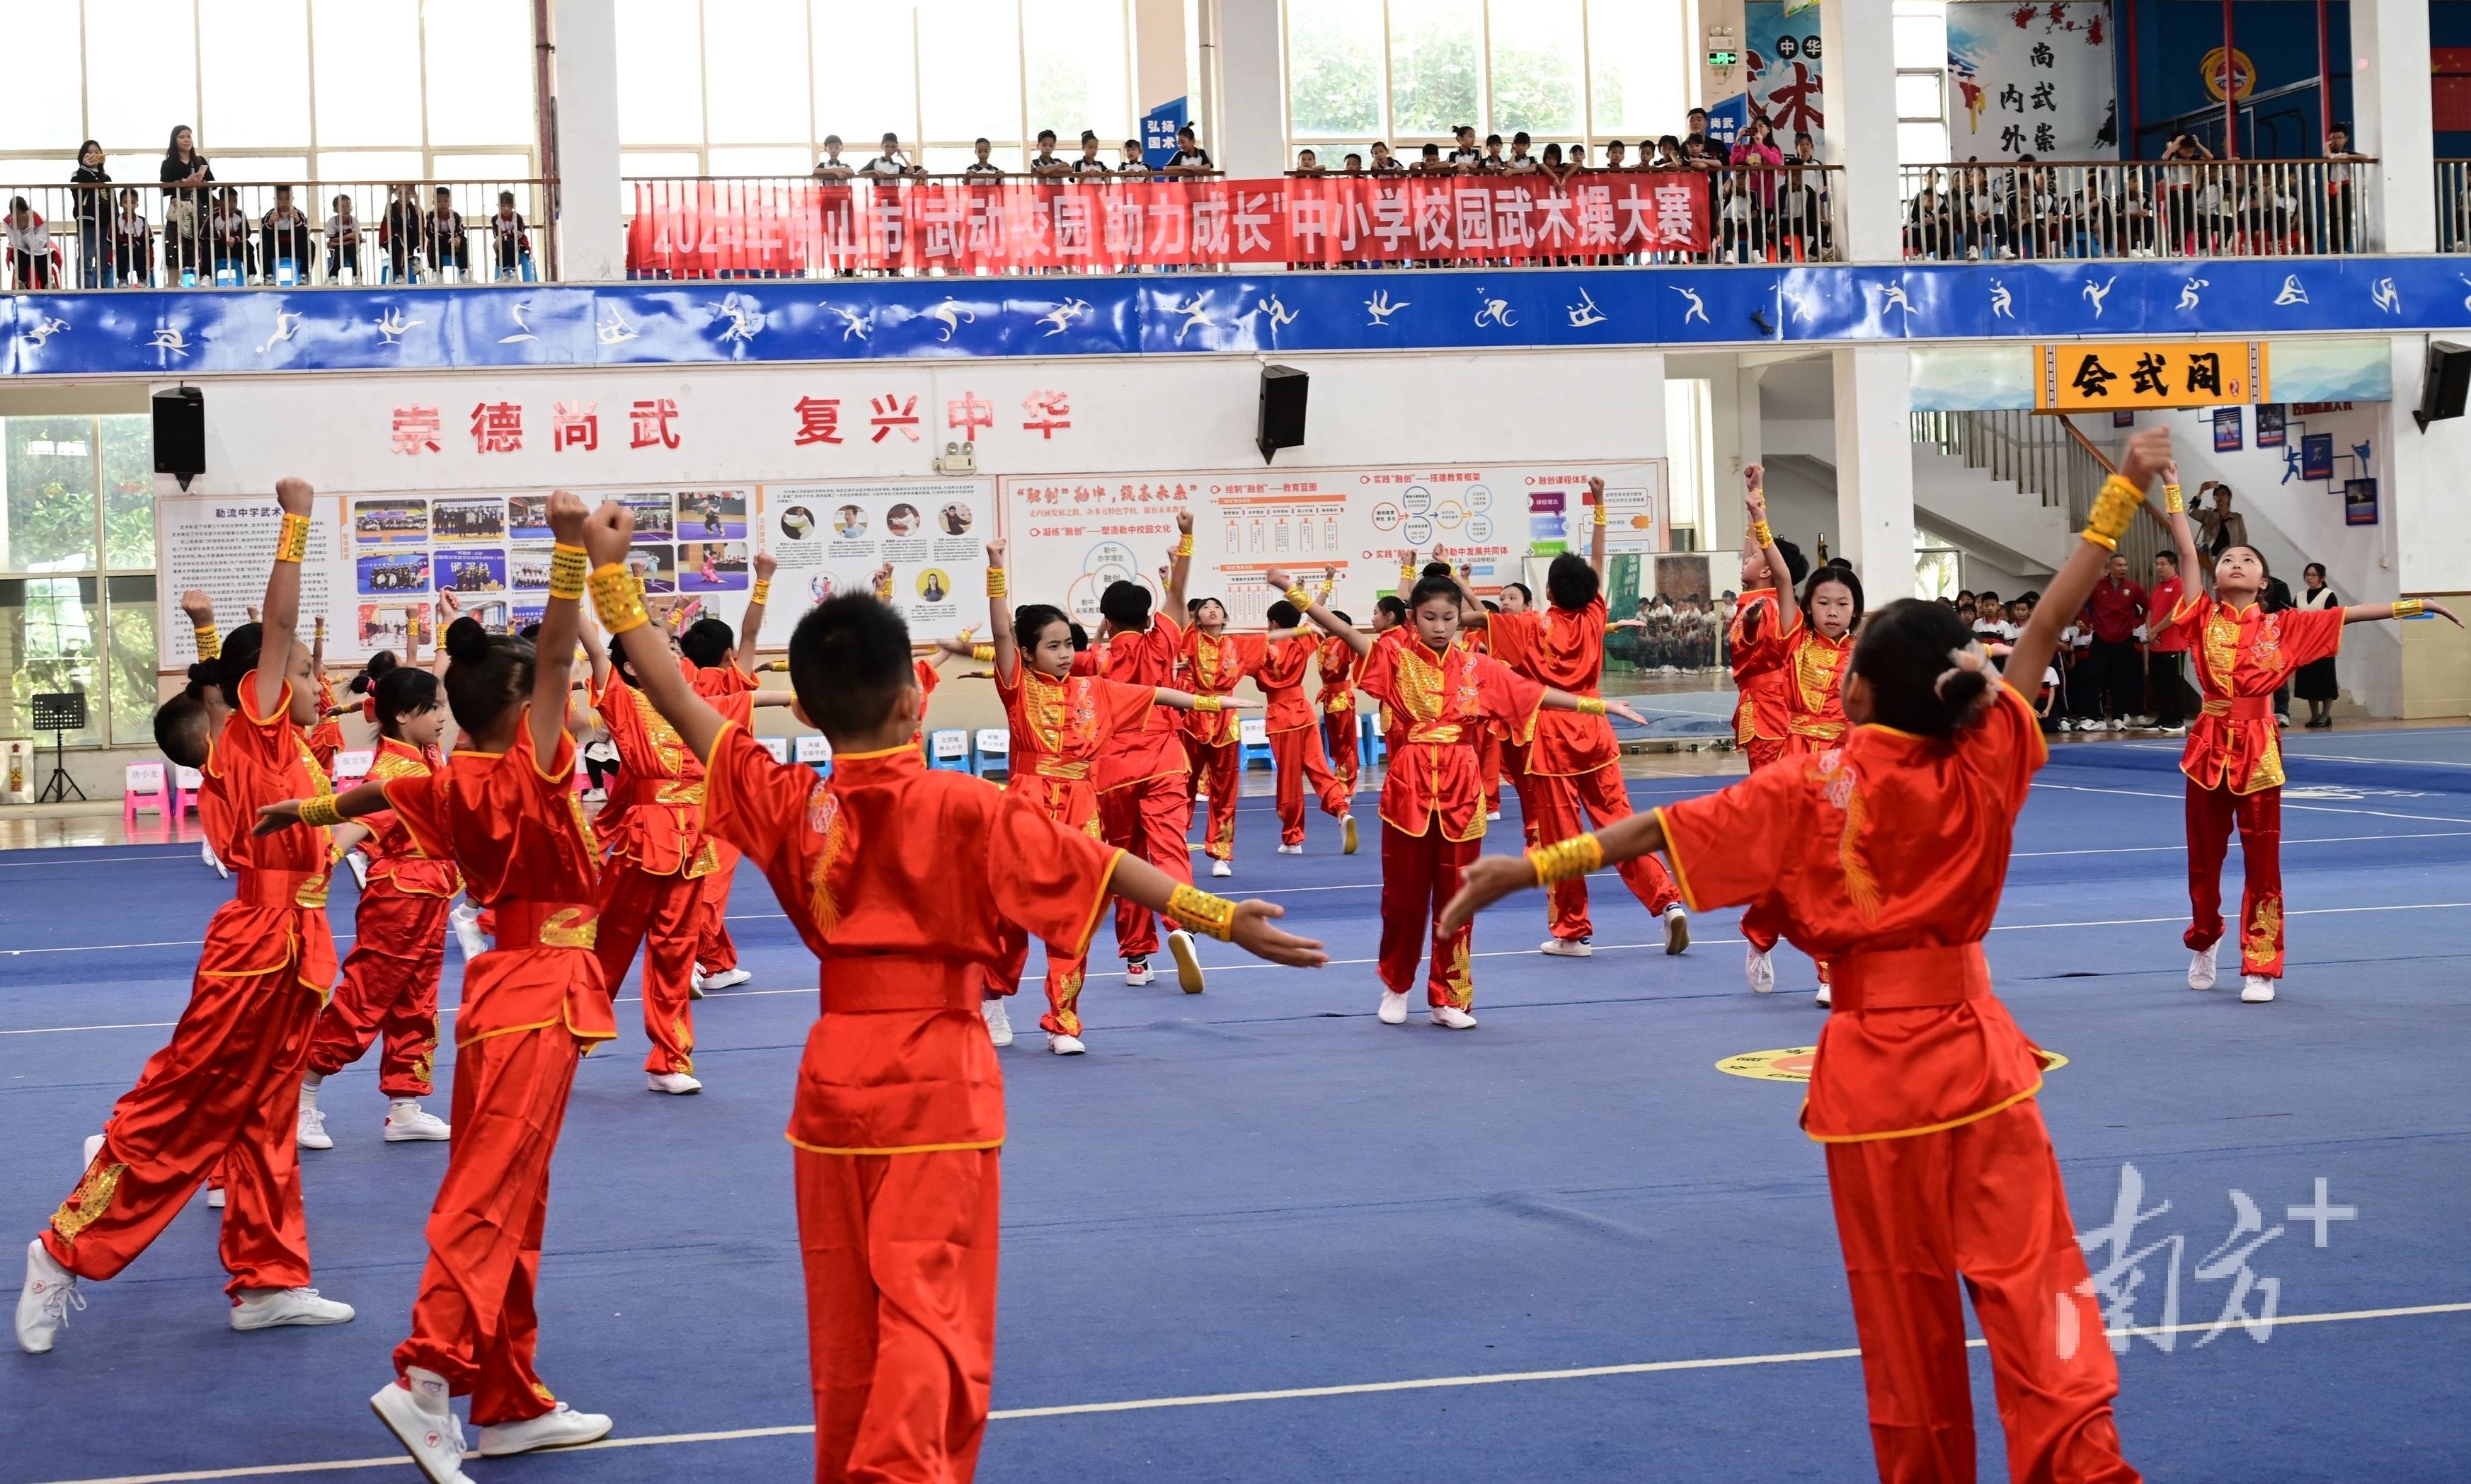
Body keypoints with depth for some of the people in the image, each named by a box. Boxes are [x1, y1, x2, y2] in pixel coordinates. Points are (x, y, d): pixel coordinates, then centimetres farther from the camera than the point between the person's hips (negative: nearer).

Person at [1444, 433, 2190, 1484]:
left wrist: (1527, 867, -12)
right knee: (2032, 1279, 1)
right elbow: (2048, 623, 0)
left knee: (1903, 1304, 8)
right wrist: (2124, 490, 5)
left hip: (1874, 1065, -1)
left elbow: (1657, 830, -13)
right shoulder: (1984, 769, -4)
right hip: (1975, 1049, 2)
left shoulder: (1812, 793, -11)